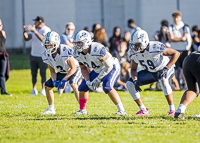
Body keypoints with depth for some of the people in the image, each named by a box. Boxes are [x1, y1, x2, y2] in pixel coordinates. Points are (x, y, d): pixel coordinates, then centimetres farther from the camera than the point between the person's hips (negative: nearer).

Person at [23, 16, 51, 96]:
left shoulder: (46, 30, -12)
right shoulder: (33, 28, 6)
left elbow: (43, 39, -29)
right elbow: (27, 38, 0)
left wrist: (35, 31, -35)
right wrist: (25, 32, -18)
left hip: (43, 56, -5)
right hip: (33, 55, 5)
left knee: (43, 73, -4)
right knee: (33, 73, 7)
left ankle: (43, 89, 3)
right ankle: (34, 89, 15)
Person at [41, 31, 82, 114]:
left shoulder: (65, 51, -34)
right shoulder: (46, 55, -14)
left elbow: (73, 68, -27)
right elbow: (52, 71, 0)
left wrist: (64, 80, -33)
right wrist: (54, 81, -20)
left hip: (75, 70, -7)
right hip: (63, 72, 7)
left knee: (73, 84, -34)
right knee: (47, 85, 1)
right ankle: (51, 109, 17)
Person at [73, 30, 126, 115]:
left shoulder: (98, 50, -35)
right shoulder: (78, 53, -12)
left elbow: (109, 66, -27)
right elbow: (83, 68, 3)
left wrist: (98, 79, -26)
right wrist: (88, 81, -11)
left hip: (112, 68, -8)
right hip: (98, 70, 8)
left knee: (107, 87, -30)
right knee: (83, 87, 1)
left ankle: (121, 110, -27)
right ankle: (82, 110, 23)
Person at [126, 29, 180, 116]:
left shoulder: (155, 48, -34)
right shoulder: (134, 52, -16)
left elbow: (176, 53, -29)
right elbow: (133, 69, -3)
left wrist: (166, 68, -36)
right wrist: (135, 81, -23)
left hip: (166, 70, -6)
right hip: (151, 72, 6)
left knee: (163, 80, -40)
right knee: (130, 84, -7)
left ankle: (172, 109, -29)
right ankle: (143, 110, 3)